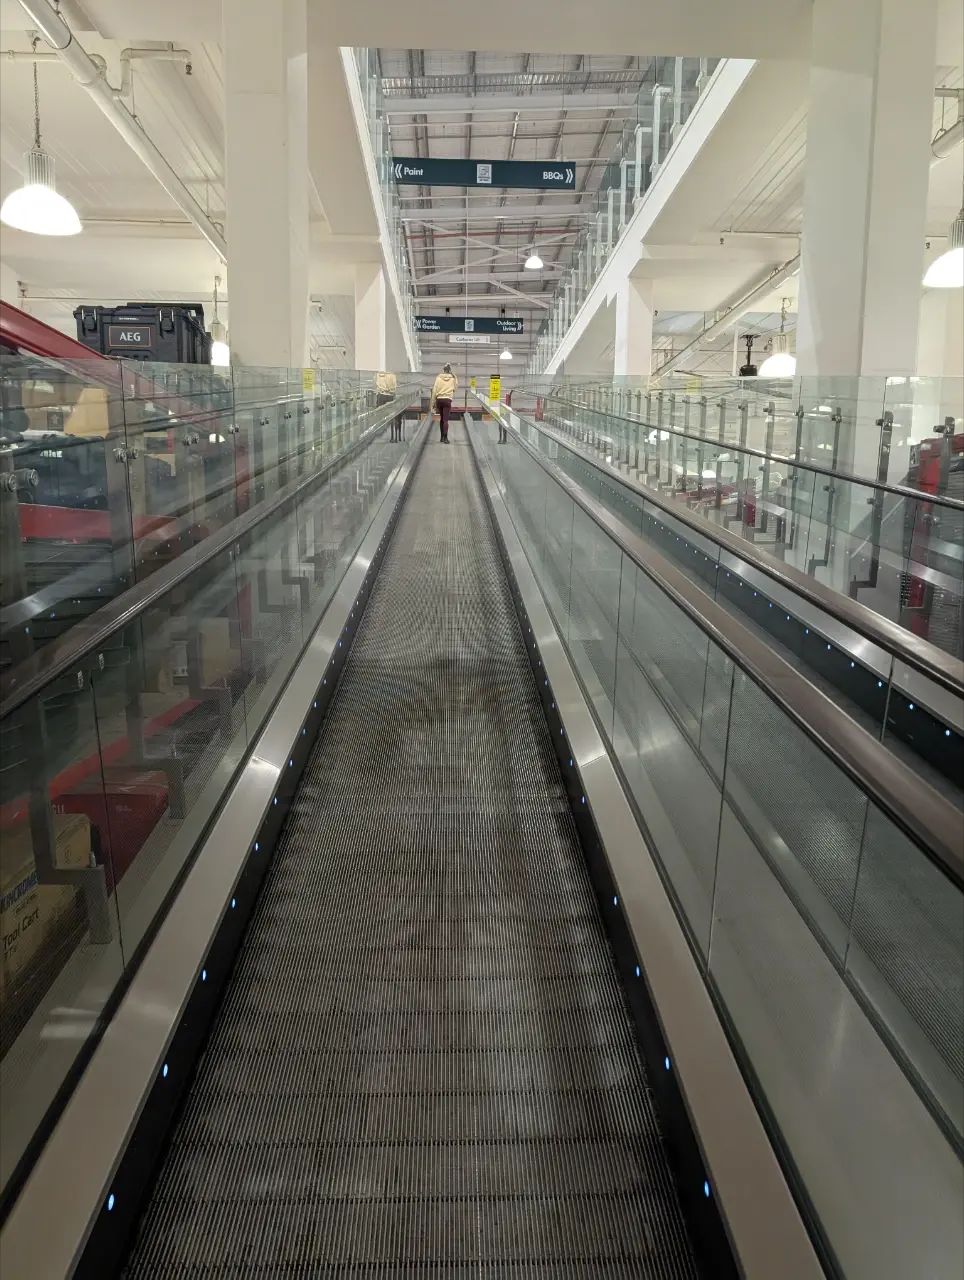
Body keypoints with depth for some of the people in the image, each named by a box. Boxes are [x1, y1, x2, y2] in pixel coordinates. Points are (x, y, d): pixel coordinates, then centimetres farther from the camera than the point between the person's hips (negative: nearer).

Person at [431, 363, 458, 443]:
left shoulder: (439, 378, 0)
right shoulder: (453, 378, 0)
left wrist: (433, 402, 6)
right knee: (445, 419, -6)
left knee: (441, 419, 14)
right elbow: (456, 385, 19)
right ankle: (445, 438, -17)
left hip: (439, 400, 2)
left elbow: (434, 390, -1)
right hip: (447, 400, -2)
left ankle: (442, 437, 19)